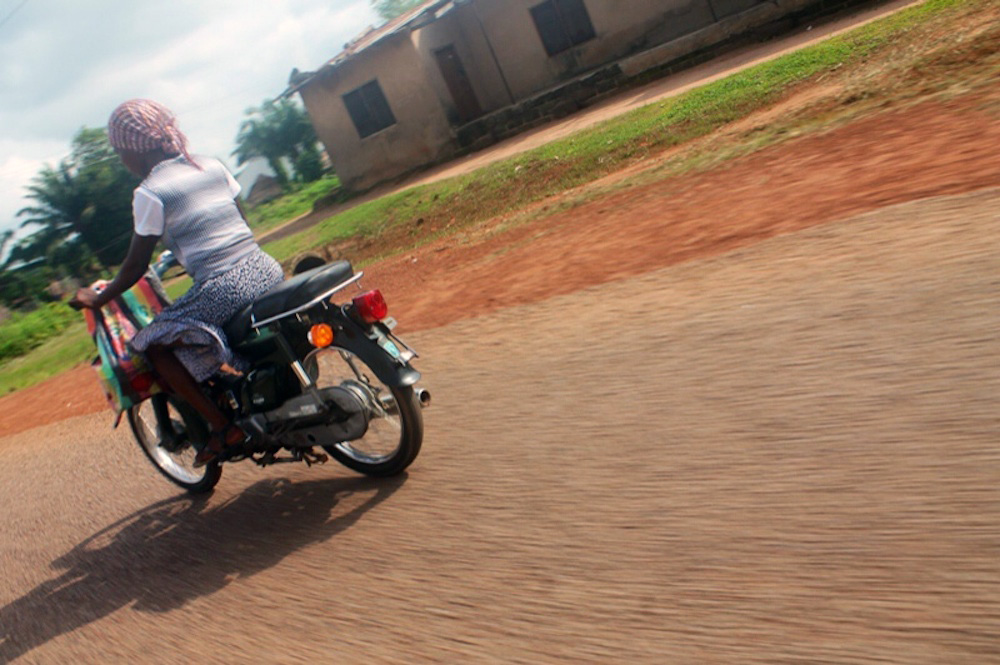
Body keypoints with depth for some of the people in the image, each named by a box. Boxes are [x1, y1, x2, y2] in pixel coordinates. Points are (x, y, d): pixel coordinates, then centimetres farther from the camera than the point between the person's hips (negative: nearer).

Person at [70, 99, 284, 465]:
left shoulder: (149, 192, -5)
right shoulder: (213, 165, 13)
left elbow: (136, 264, 0)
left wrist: (98, 298, 17)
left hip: (222, 289, -8)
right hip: (265, 270, 8)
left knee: (153, 346, 9)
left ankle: (223, 426, 4)